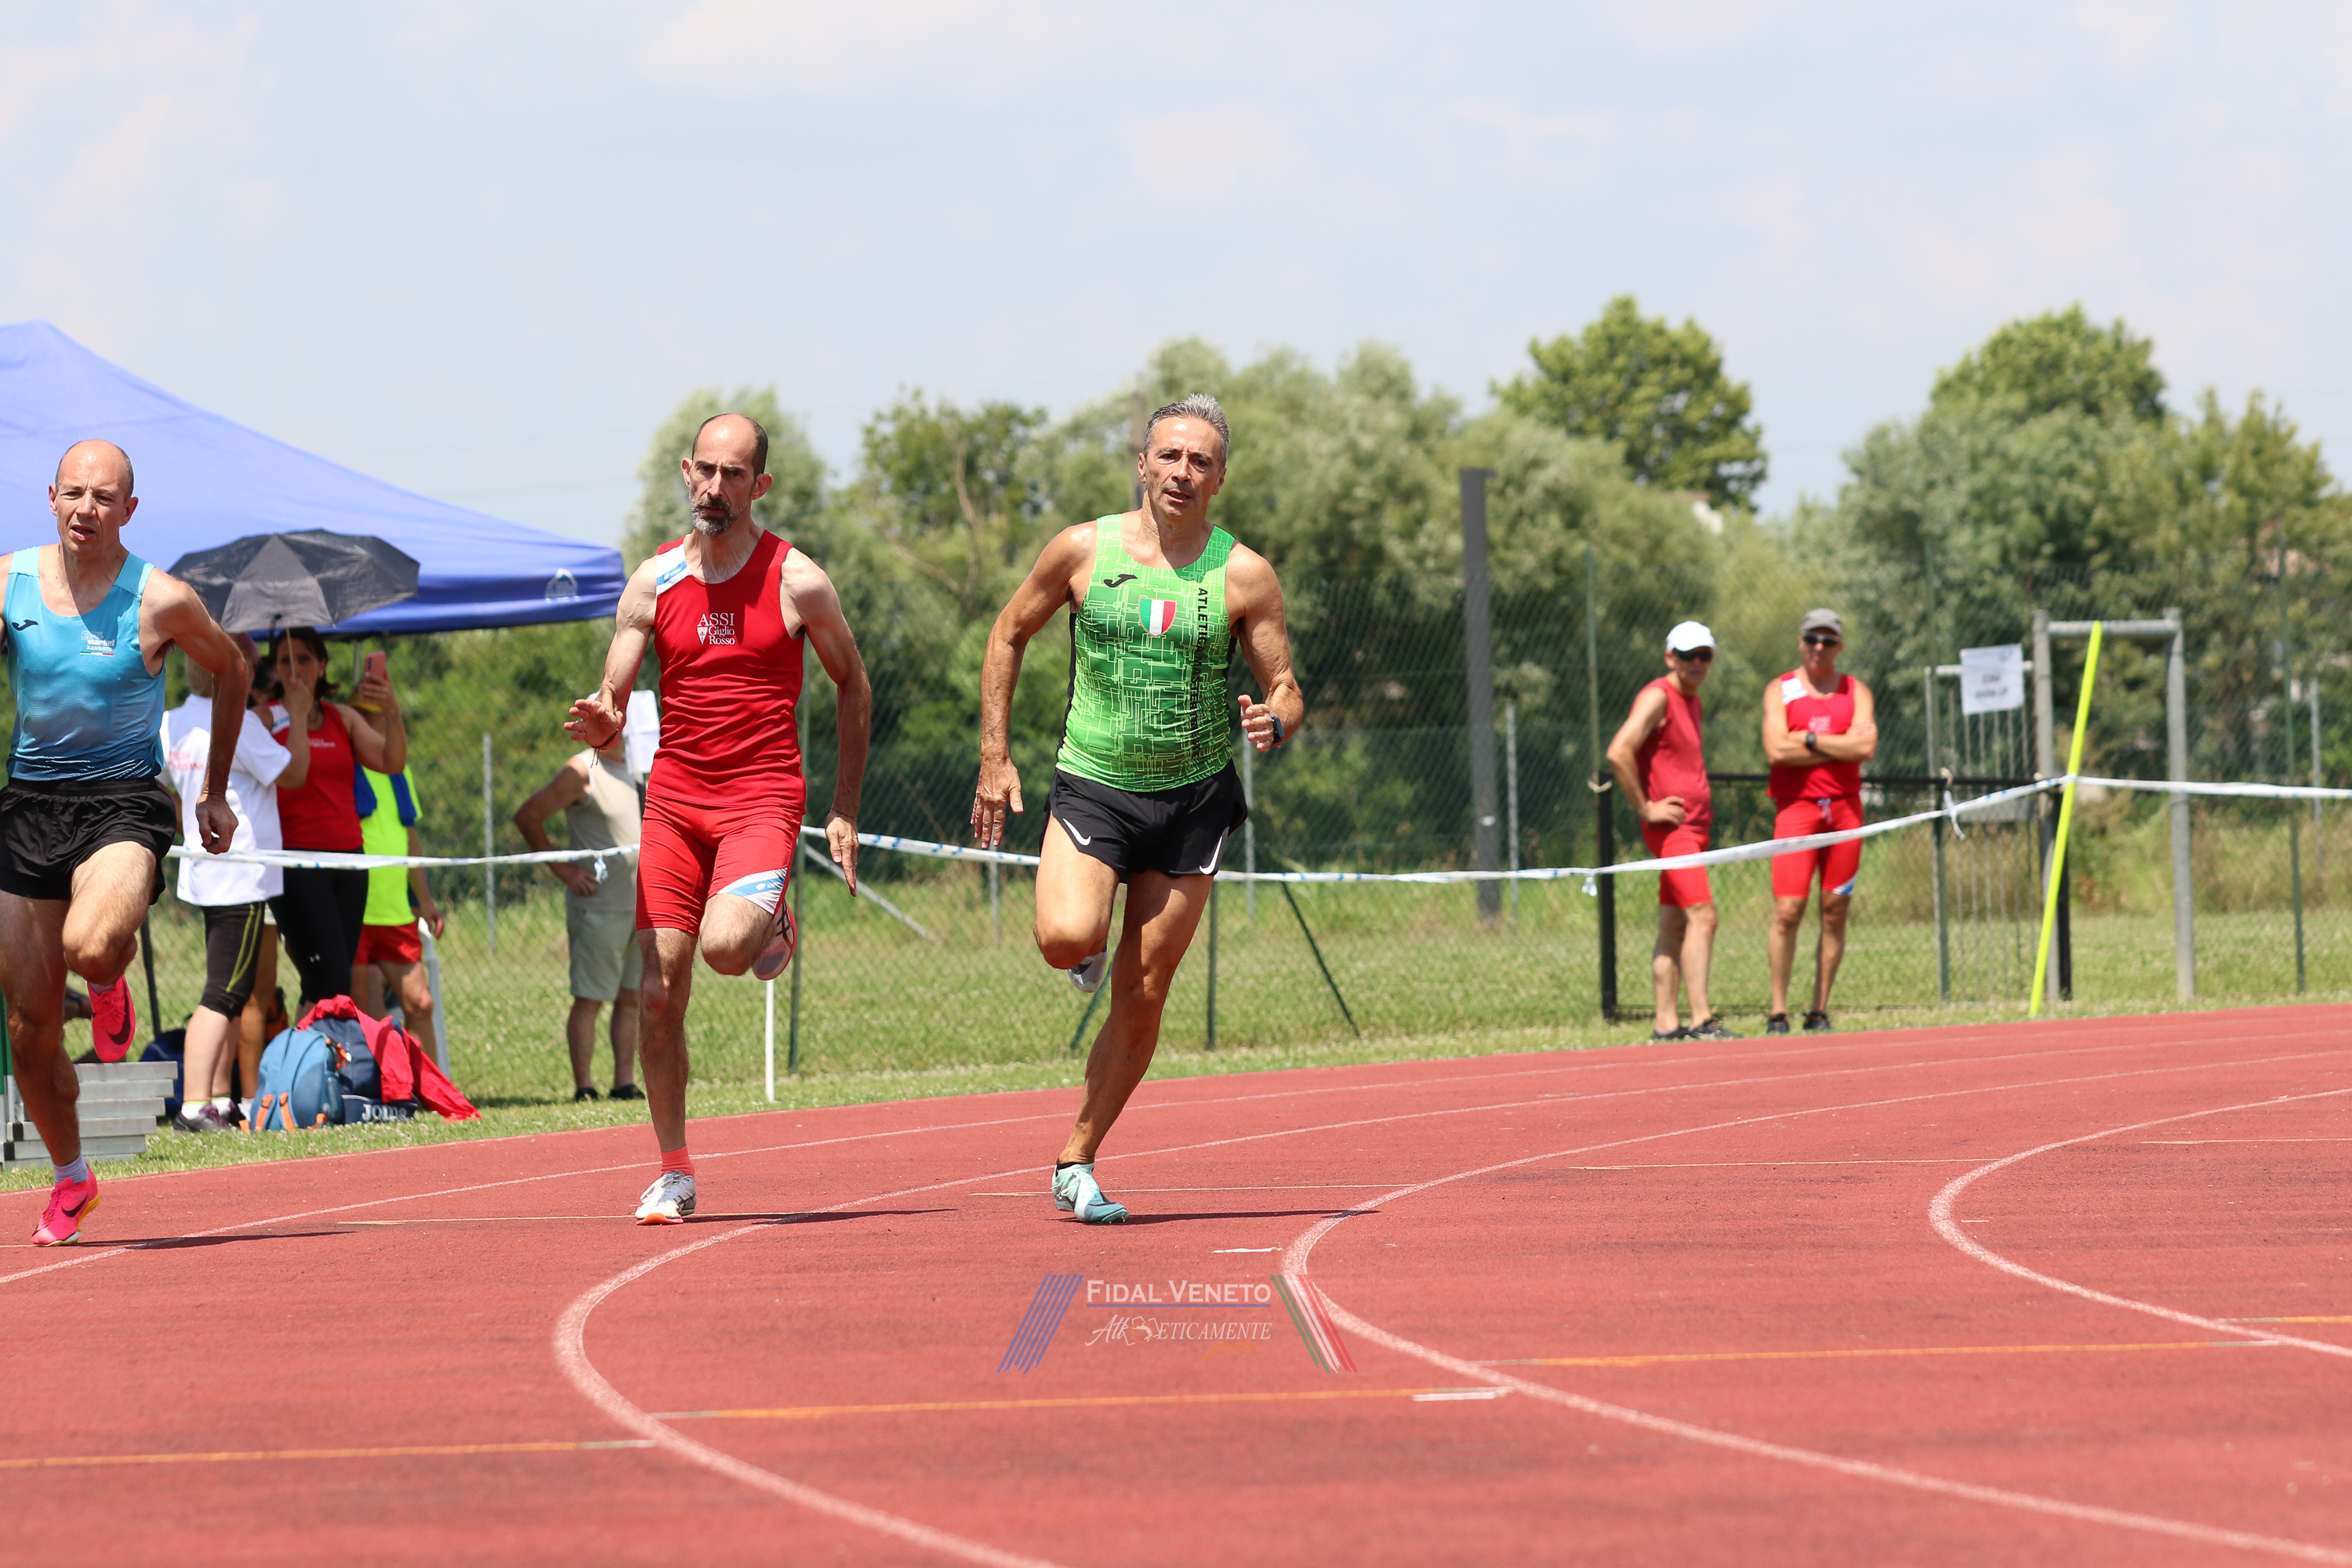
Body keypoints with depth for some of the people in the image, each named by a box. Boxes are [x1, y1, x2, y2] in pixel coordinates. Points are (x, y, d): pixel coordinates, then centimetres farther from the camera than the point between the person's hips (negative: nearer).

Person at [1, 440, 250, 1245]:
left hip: (123, 803, -3)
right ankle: (71, 1180, 26)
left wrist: (216, 791, 15)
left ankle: (111, 983, 5)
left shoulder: (161, 601, -7)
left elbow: (230, 670, 11)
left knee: (91, 945, -34)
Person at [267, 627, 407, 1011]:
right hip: (297, 864, -6)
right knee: (331, 982, -17)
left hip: (348, 861, 6)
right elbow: (292, 774, -16)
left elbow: (393, 763, 1)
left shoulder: (343, 718, 14)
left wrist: (392, 714, -15)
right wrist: (297, 715, -12)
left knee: (328, 986, 2)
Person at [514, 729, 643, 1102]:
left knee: (630, 998, 8)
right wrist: (563, 869, -12)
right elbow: (527, 816, -10)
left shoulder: (633, 765, 13)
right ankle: (584, 1086, -4)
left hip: (640, 902, 7)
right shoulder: (581, 772, -9)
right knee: (590, 999, -6)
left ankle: (625, 1082, 12)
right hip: (598, 904, -7)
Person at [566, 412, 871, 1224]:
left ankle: (773, 922, 10)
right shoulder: (653, 583, 3)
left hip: (762, 798, -3)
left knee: (724, 946, -28)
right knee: (659, 990, -3)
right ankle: (674, 1172, 8)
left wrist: (845, 810, 6)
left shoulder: (796, 581, -3)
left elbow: (854, 684, 9)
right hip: (674, 798, 3)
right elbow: (611, 705, 4)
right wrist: (599, 723, -22)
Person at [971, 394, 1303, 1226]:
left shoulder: (1243, 575, -4)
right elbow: (1009, 635, 9)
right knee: (1066, 938, -27)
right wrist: (995, 756, 4)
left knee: (1142, 995, 2)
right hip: (1091, 786, -1)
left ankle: (1077, 1164, 16)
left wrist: (1275, 721, -24)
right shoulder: (1084, 550, -4)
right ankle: (1093, 947, 11)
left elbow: (1287, 690, 1)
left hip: (1192, 797, 1)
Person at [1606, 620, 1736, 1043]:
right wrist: (1645, 808, -18)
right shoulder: (1657, 697, -11)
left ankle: (1666, 1023, 8)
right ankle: (1701, 1020, -21)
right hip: (1671, 828, -9)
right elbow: (1619, 753, -22)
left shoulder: (1692, 700, 18)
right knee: (1702, 915, -17)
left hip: (1693, 827, 9)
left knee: (1674, 925, 8)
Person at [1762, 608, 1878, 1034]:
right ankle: (1778, 1012, -4)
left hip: (1844, 807, 2)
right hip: (1796, 807, -2)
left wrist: (1809, 740, -7)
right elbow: (1776, 751, -9)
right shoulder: (1780, 690, 6)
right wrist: (1840, 748, -6)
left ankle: (1820, 1013, 8)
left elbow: (1866, 747, -6)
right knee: (1788, 911, -11)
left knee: (1835, 912, 2)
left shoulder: (1856, 692, 11)